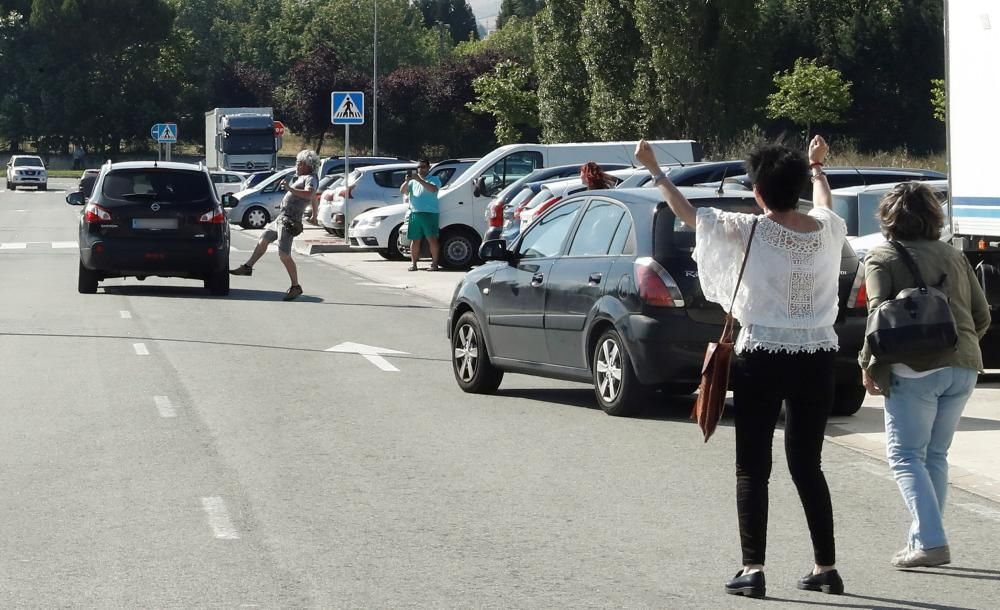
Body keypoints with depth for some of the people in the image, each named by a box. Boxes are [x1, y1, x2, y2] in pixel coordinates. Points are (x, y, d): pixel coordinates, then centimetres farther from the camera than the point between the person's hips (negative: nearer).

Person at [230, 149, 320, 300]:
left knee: (284, 255, -15)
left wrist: (289, 188, -40)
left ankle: (295, 287, -10)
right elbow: (313, 198, 34)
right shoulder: (302, 178, 19)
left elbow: (309, 194, -34)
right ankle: (248, 267, 36)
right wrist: (314, 215, 46)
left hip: (289, 221, -11)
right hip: (281, 218, 11)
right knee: (263, 239, 23)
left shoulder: (311, 178, -12)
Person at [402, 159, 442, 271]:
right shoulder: (413, 181, 23)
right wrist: (407, 181, -5)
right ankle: (413, 263, 9)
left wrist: (419, 180, -19)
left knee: (432, 238, -11)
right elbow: (402, 191, 13)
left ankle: (435, 263, -10)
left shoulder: (434, 179, 8)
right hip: (414, 213, 5)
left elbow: (433, 189, -14)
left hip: (429, 214, -5)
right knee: (415, 240, 5)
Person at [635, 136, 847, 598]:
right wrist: (817, 166, 46)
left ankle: (752, 569, -3)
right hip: (817, 360, 4)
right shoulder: (826, 229, 0)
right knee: (807, 465, 14)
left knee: (753, 468, 4)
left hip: (761, 360, -4)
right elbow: (823, 205, 26)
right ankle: (825, 568, 14)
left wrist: (654, 171, 13)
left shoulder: (749, 231, -12)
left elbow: (688, 213, 0)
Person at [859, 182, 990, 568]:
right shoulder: (954, 256, 15)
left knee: (906, 456, -1)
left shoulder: (882, 258, 1)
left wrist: (869, 364, -3)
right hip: (963, 367, 5)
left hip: (915, 370, -5)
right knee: (935, 456, 15)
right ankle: (924, 539, 15)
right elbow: (982, 316, 13)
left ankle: (930, 541, -15)